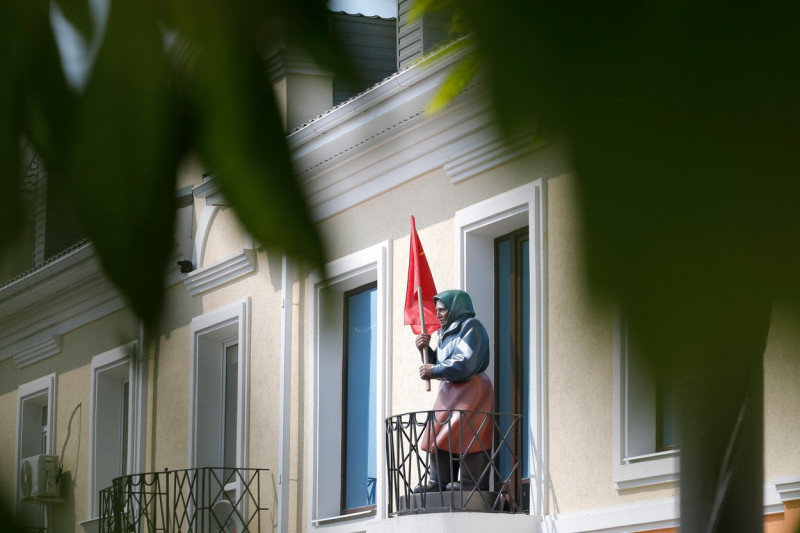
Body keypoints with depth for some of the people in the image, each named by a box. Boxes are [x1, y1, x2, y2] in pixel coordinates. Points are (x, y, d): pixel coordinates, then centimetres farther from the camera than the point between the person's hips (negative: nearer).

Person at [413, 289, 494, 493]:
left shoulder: (471, 327, -7)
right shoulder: (446, 332, 18)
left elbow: (465, 363, -19)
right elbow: (438, 364, 18)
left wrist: (435, 371, -13)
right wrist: (425, 349, 1)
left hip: (470, 390, -9)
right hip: (449, 391, 9)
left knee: (464, 435, -15)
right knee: (439, 435, 4)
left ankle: (472, 482, -15)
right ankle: (438, 481, 5)